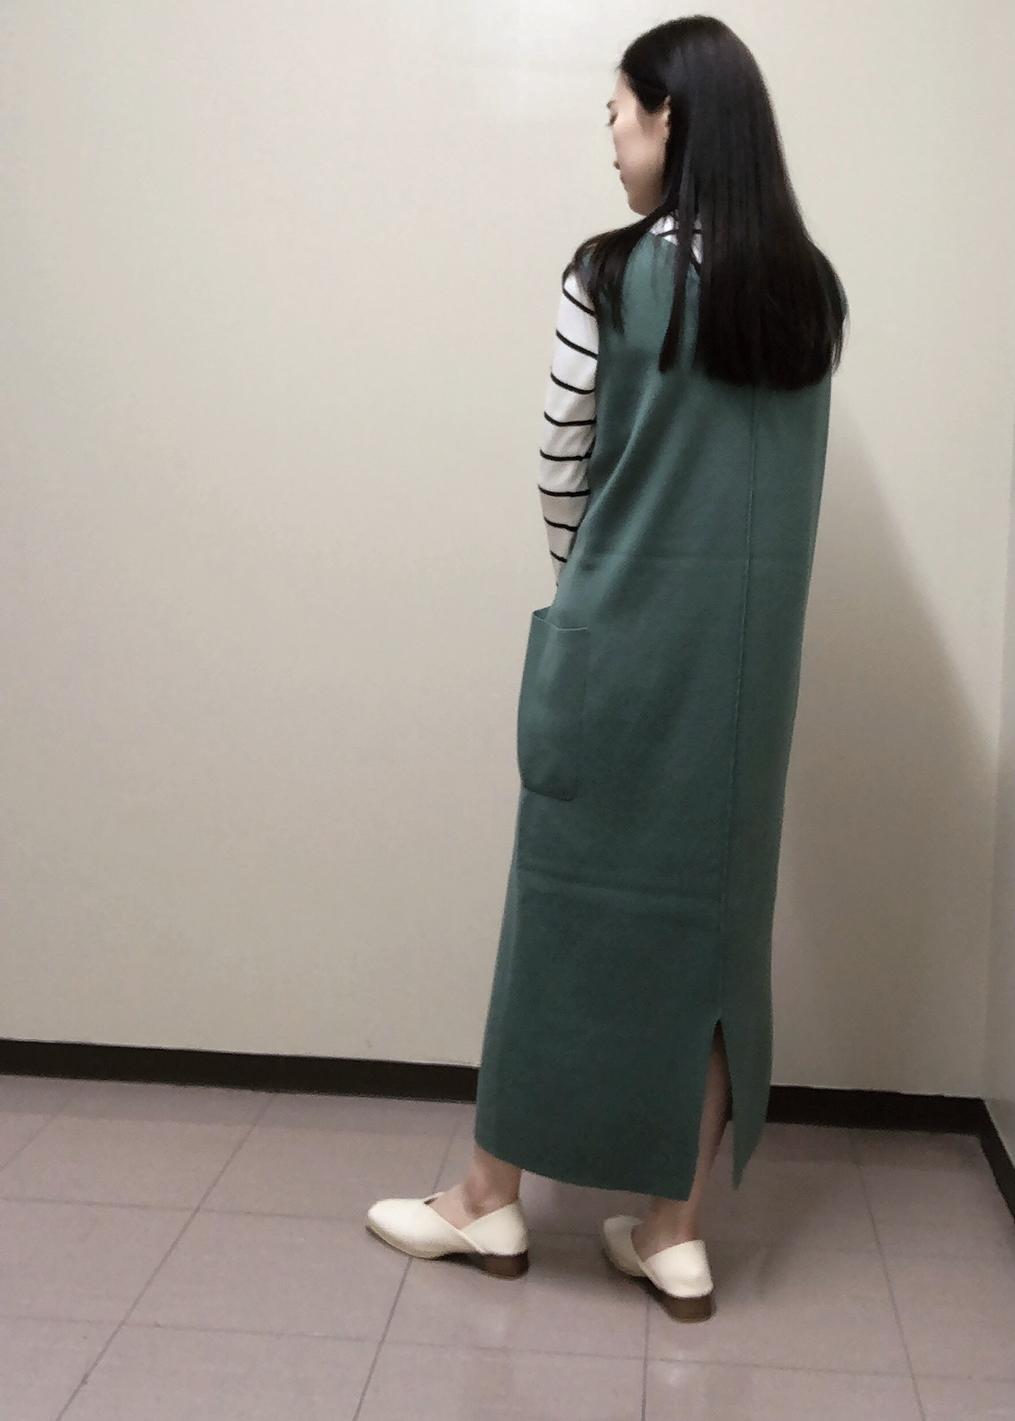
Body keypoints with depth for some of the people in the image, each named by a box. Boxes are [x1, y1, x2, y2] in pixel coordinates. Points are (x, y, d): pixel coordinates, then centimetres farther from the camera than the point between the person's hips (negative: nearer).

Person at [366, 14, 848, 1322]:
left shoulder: (613, 279, -10)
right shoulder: (812, 294, 6)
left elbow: (562, 476, -3)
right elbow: (773, 479, 11)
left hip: (626, 644, -5)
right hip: (754, 647, 5)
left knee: (571, 904, 7)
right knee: (710, 910, 10)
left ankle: (491, 1199, 24)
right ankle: (676, 1234, 20)